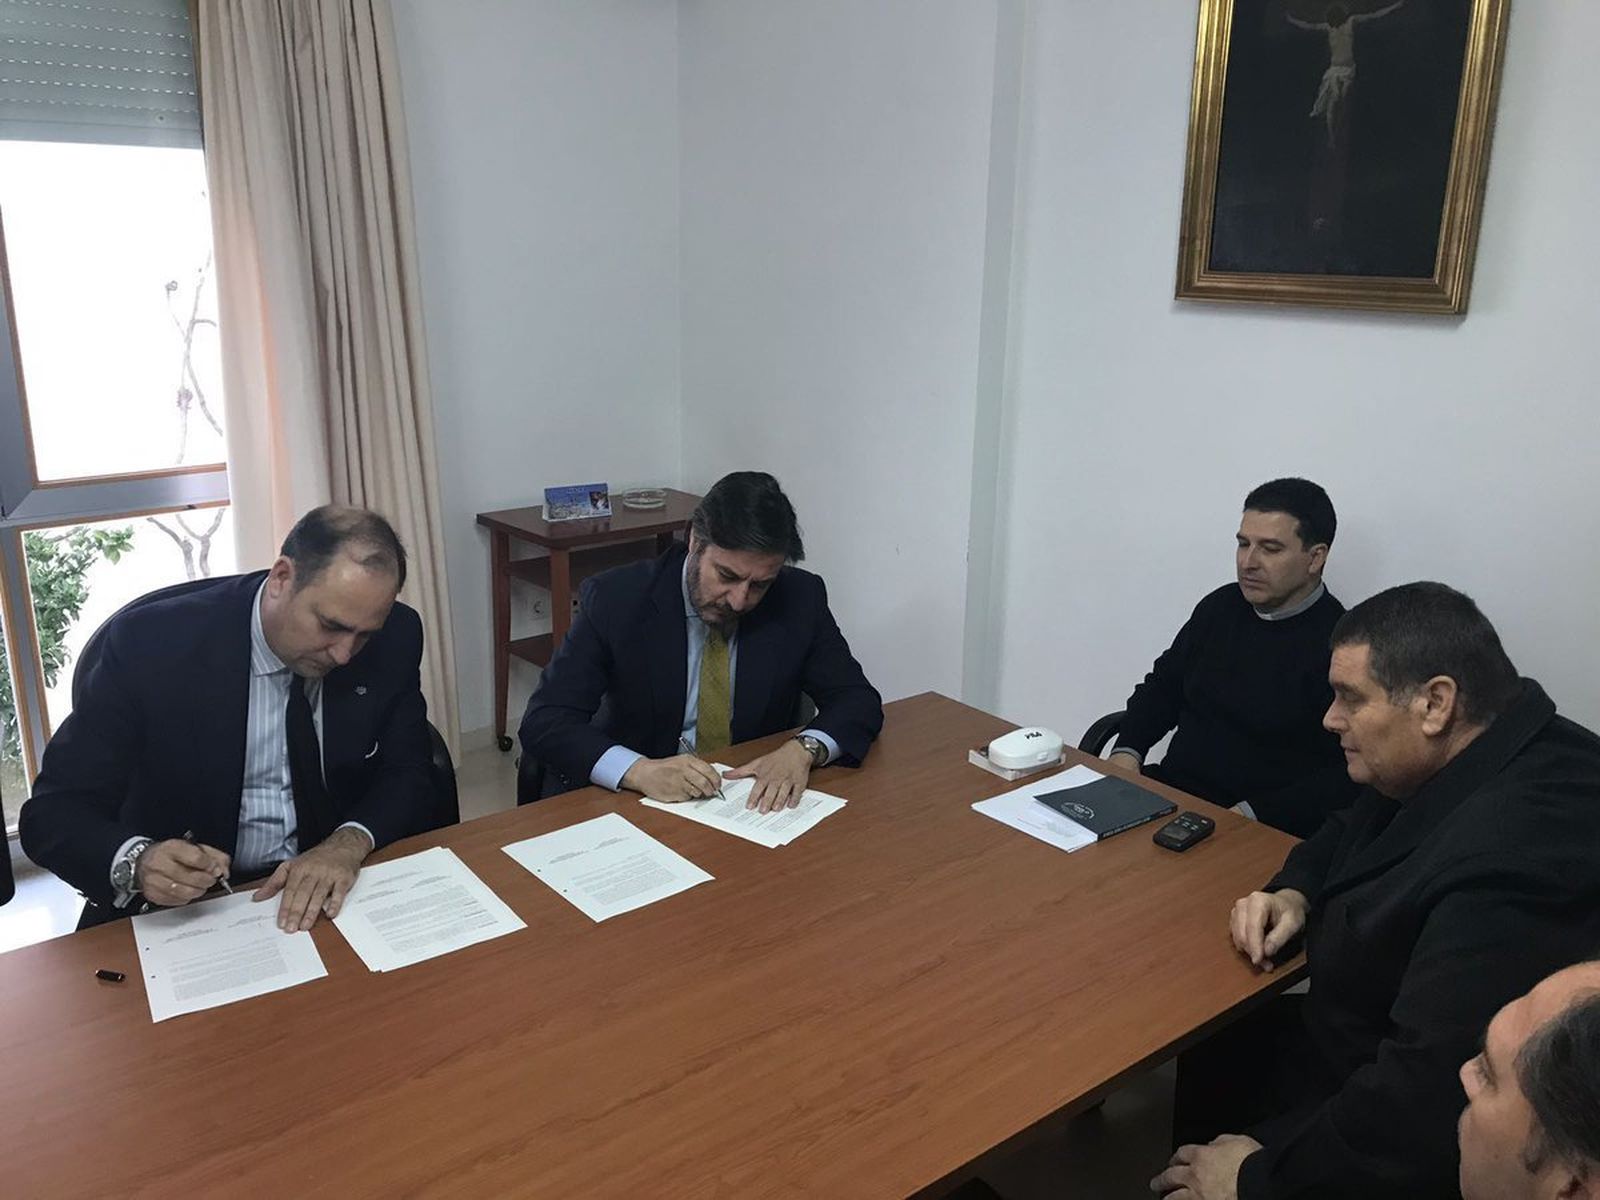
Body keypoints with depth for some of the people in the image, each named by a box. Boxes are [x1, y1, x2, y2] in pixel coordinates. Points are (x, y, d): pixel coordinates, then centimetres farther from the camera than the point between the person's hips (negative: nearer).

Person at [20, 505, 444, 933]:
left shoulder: (393, 638, -9)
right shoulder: (149, 642, -16)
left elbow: (408, 776, -3)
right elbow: (51, 813, -12)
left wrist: (349, 844, -24)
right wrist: (136, 863, -33)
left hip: (336, 893, 2)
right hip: (182, 910, -1)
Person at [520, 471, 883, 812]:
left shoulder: (800, 598, -7)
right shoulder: (615, 599, -13)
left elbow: (859, 701, -1)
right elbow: (543, 723, -15)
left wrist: (804, 749, -23)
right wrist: (640, 770, -32)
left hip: (757, 801, 2)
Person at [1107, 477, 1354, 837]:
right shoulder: (1221, 606, 10)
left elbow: (1345, 779, -16)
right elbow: (1163, 685, 20)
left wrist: (1247, 817, -22)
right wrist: (1127, 751, 3)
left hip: (1261, 833, -6)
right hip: (1170, 788, 7)